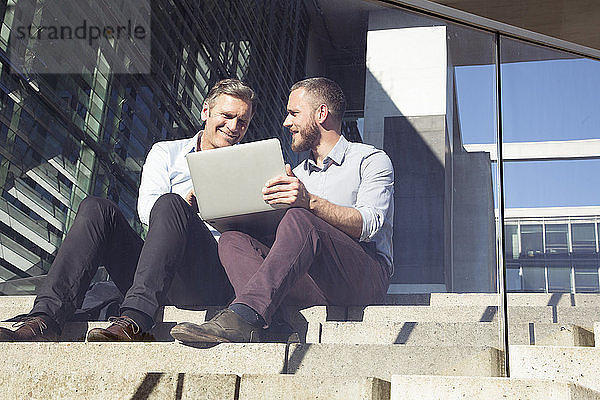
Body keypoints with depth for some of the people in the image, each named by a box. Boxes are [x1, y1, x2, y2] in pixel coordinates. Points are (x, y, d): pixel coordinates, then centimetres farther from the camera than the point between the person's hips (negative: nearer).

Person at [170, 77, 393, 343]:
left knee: (299, 220, -32)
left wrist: (311, 202, -26)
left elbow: (368, 225, -11)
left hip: (366, 277, -5)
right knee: (232, 240, -15)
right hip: (314, 286, 6)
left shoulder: (371, 160, 8)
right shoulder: (298, 174, 29)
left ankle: (243, 316, -47)